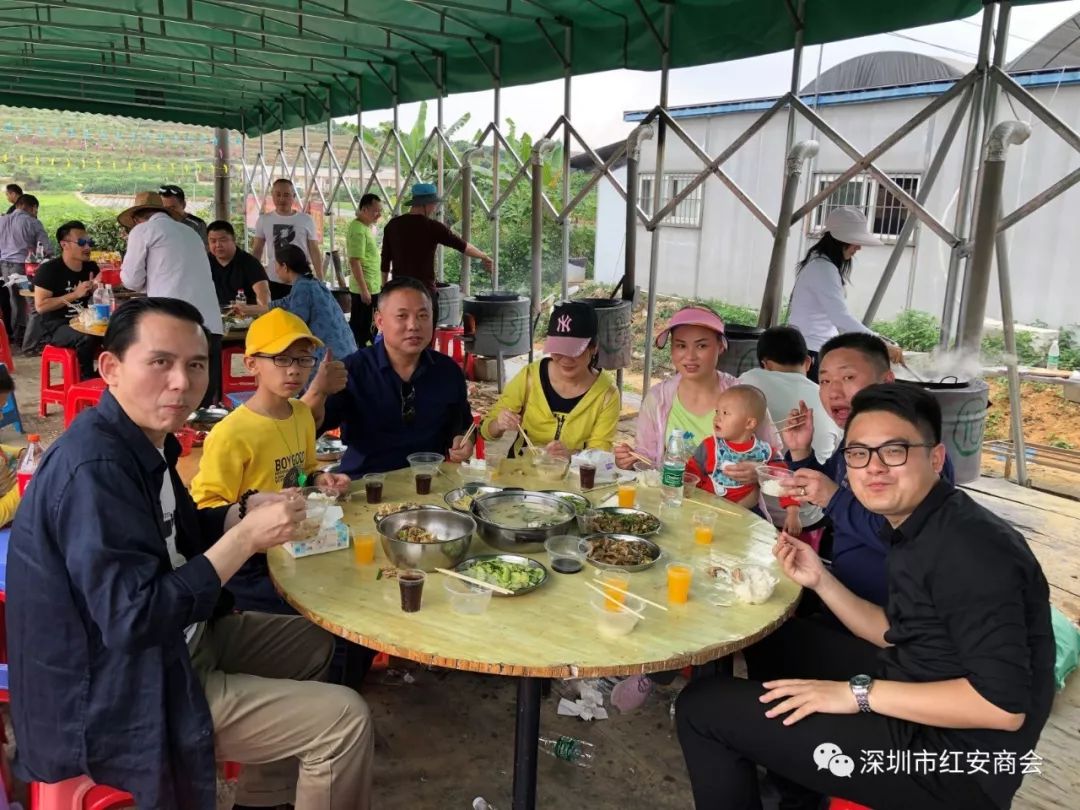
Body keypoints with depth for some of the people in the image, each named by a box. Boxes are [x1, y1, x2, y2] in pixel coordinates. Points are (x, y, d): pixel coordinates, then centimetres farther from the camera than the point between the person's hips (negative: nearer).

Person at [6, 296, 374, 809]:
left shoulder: (143, 438, 2)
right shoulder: (95, 468, -27)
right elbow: (132, 618, -30)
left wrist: (248, 512, -3)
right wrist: (246, 537, -27)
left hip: (175, 644, 10)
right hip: (120, 694, -10)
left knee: (314, 644, 21)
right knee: (345, 720, -11)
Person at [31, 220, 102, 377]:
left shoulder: (91, 267, 8)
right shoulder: (49, 270, -10)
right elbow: (40, 306, -17)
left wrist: (96, 289, -7)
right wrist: (75, 294, -20)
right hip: (54, 327, -6)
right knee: (87, 338, -35)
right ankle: (86, 379, -16)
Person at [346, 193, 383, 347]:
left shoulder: (368, 227, 13)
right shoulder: (357, 229, -16)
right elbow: (354, 262, -21)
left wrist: (380, 281, 21)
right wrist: (364, 290, -23)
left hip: (372, 287, 9)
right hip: (365, 289, -9)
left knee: (366, 327, 15)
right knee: (360, 328, -3)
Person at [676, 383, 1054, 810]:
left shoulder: (970, 547, -23)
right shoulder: (918, 528, 4)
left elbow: (1004, 704, -28)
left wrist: (860, 693, -23)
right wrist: (820, 581, 0)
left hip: (949, 762, -9)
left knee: (702, 706, -11)